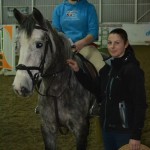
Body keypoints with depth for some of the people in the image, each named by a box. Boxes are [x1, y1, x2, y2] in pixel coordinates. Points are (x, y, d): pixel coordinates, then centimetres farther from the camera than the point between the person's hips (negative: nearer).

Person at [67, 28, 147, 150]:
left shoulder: (132, 69, -16)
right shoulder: (108, 66, 5)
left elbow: (140, 104, -18)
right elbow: (97, 89, 15)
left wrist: (136, 135, -22)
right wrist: (78, 71, 6)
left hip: (125, 129, -7)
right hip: (107, 126, 7)